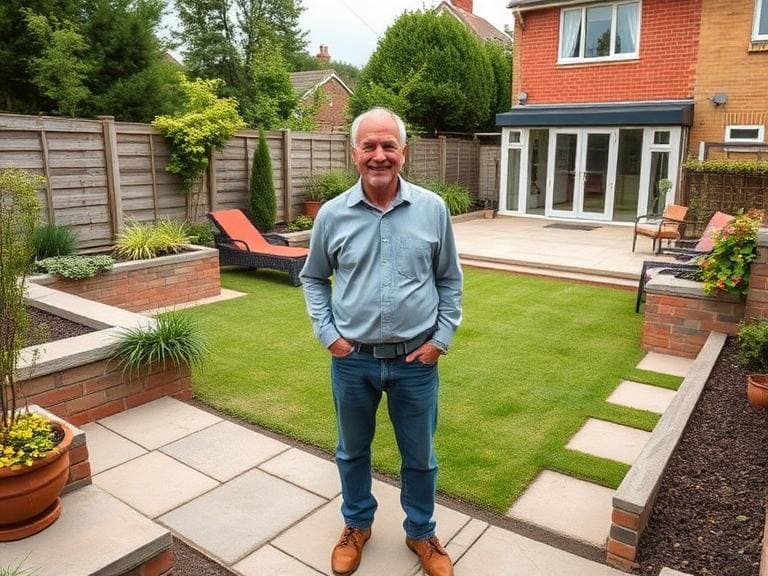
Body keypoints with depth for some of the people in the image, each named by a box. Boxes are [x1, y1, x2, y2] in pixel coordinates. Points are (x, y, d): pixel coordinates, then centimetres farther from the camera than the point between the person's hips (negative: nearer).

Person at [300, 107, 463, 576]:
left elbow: (450, 280, 3)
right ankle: (358, 525, 45)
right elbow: (313, 278, 8)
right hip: (352, 360, 1)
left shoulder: (433, 209, -5)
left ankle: (421, 533, 41)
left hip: (417, 360, 0)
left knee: (420, 456, 16)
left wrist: (442, 338, -3)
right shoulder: (332, 214, -4)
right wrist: (328, 334, -2)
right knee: (352, 451, 20)